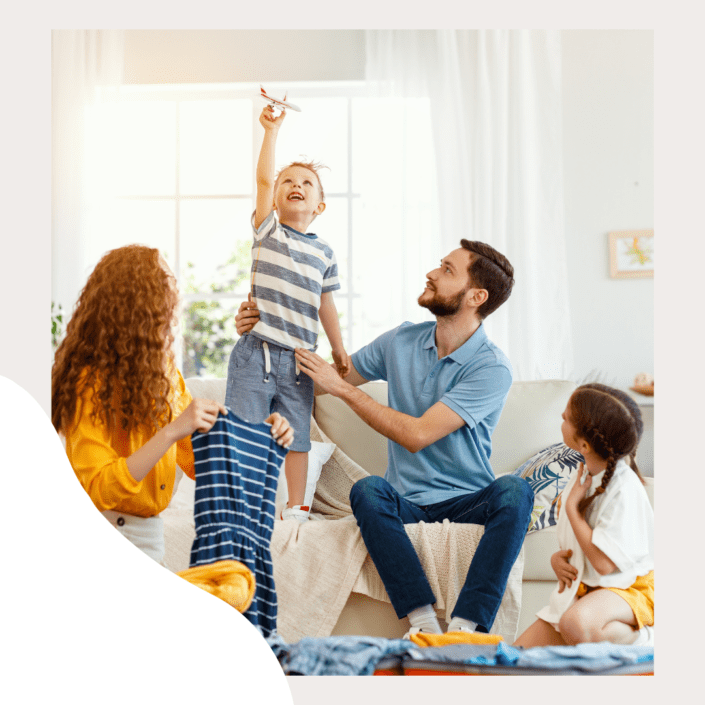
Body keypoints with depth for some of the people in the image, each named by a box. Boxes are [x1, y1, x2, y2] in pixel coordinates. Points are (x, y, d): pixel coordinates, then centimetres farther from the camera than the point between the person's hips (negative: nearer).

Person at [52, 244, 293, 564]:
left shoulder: (165, 373, 5)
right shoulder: (94, 384, -19)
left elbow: (198, 461, 7)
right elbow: (97, 491, -26)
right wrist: (171, 432, -32)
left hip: (149, 531, 7)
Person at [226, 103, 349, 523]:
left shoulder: (324, 253, 11)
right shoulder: (268, 232, 3)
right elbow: (263, 178, -9)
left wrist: (339, 349, 16)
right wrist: (272, 129, -13)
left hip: (299, 359, 3)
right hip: (257, 351, -3)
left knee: (297, 437, 8)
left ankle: (297, 508, 18)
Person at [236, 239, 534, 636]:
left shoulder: (492, 368, -10)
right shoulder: (401, 342, 7)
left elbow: (417, 435, -18)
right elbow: (321, 382, 19)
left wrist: (342, 388, -14)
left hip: (469, 502, -3)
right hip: (406, 502, 3)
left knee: (515, 491, -33)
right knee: (367, 490, -30)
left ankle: (467, 627, -37)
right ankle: (425, 624, -32)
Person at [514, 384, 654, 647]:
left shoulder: (624, 487, -22)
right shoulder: (583, 473, 4)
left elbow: (603, 563, -25)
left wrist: (571, 507, -18)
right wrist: (558, 557, -4)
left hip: (627, 587, -8)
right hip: (582, 587, 8)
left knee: (575, 624, -40)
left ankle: (642, 639, -11)